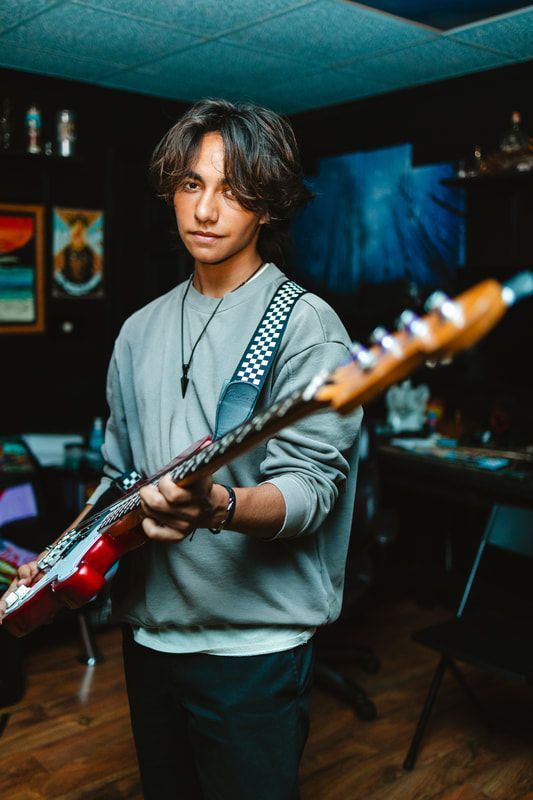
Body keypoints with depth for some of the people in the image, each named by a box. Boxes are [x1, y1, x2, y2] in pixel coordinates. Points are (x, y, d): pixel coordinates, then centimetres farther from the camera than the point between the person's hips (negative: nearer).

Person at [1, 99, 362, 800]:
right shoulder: (142, 330, 8)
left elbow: (309, 484, -20)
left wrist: (222, 508, -39)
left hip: (254, 644, -6)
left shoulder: (305, 327, -12)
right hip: (148, 628, 6)